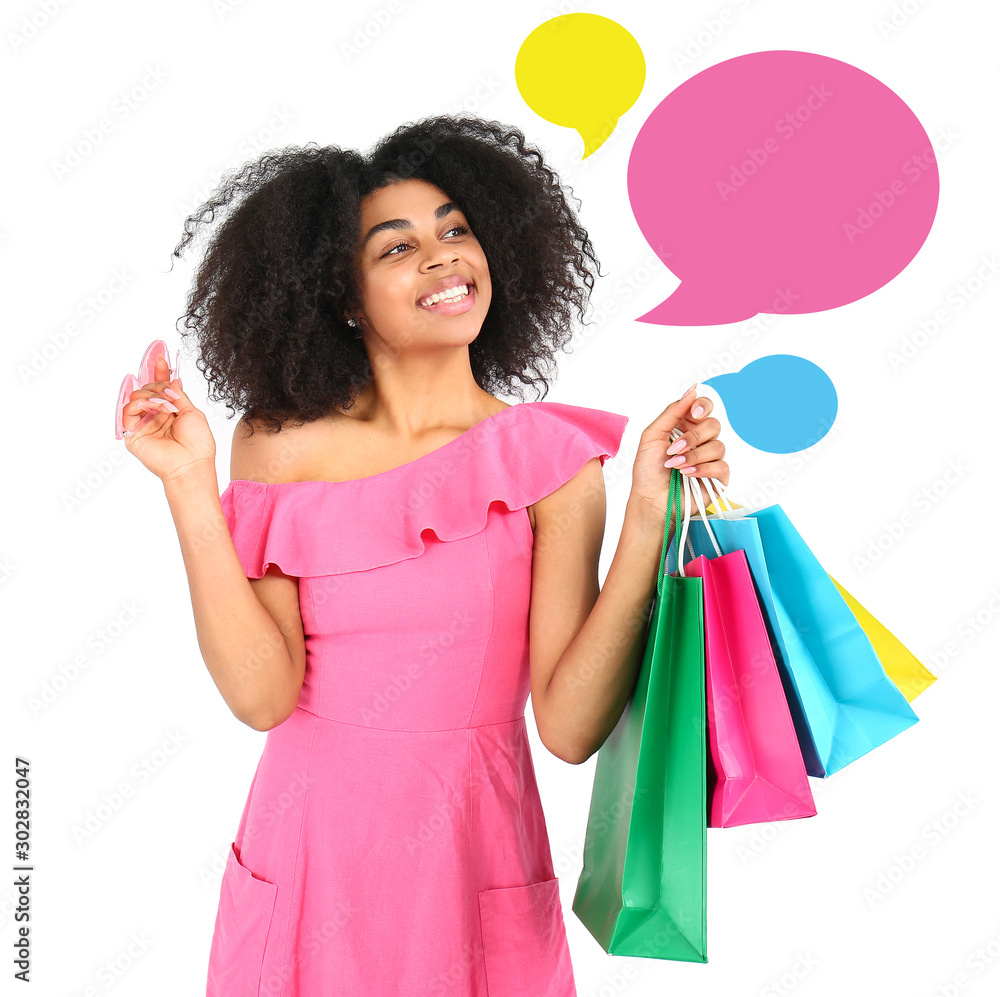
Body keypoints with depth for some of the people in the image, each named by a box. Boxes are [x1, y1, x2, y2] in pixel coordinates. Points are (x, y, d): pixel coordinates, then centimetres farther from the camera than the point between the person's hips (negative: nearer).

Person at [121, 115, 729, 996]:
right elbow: (263, 693, -13)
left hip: (473, 857, 0)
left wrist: (650, 517, -21)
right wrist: (191, 487, -17)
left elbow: (570, 726, -15)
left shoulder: (552, 459, -8)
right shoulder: (280, 446, -5)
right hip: (308, 855, 1)